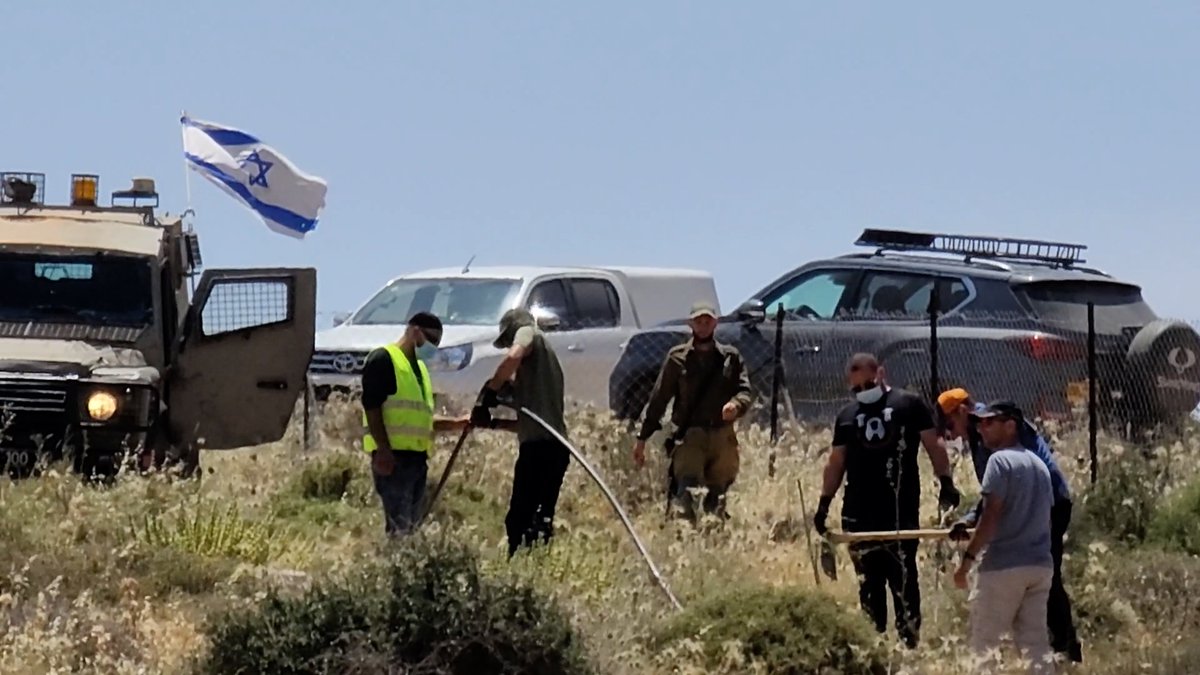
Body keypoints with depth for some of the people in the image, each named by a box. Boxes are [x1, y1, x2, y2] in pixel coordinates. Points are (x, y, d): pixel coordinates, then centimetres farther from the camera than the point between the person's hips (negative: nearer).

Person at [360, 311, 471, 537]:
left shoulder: (419, 366, 24)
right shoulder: (383, 359, -5)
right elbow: (372, 407, -14)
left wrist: (455, 424, 15)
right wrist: (383, 450, -22)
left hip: (416, 455, 10)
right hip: (392, 455, -10)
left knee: (410, 524, 9)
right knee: (399, 526, -17)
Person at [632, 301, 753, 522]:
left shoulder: (731, 357, 12)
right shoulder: (677, 358, 6)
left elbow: (746, 391, 5)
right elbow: (659, 398, 7)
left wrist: (736, 405, -21)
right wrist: (642, 438, 5)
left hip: (723, 436, 3)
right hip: (689, 436, -3)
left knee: (717, 499, 7)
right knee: (686, 492, -20)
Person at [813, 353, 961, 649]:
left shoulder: (909, 404, 4)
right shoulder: (847, 416, 17)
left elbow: (933, 444, 3)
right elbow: (836, 462, 19)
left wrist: (946, 481, -6)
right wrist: (824, 502, 14)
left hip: (900, 509, -4)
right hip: (858, 511, 4)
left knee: (902, 575, -7)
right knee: (868, 580, 6)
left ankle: (910, 638, -4)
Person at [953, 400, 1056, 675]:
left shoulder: (1000, 460, -8)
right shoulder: (1039, 464, 16)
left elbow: (991, 516, -15)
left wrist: (967, 559, -14)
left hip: (1004, 565, -8)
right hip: (1041, 564, 8)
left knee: (984, 643, -3)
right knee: (1036, 641, 8)